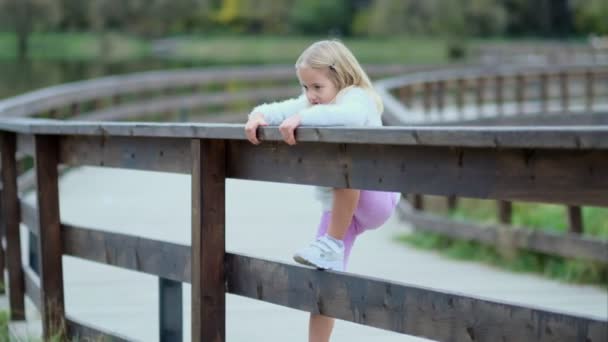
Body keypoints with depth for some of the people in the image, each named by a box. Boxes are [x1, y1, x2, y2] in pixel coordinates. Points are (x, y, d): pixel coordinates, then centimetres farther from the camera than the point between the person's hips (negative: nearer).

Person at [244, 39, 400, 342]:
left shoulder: (358, 98, -16)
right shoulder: (309, 104, 7)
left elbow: (349, 115, -41)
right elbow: (277, 110, -5)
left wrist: (301, 118, -49)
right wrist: (258, 116, -28)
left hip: (375, 199, -7)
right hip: (337, 206, 7)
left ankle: (332, 245, -24)